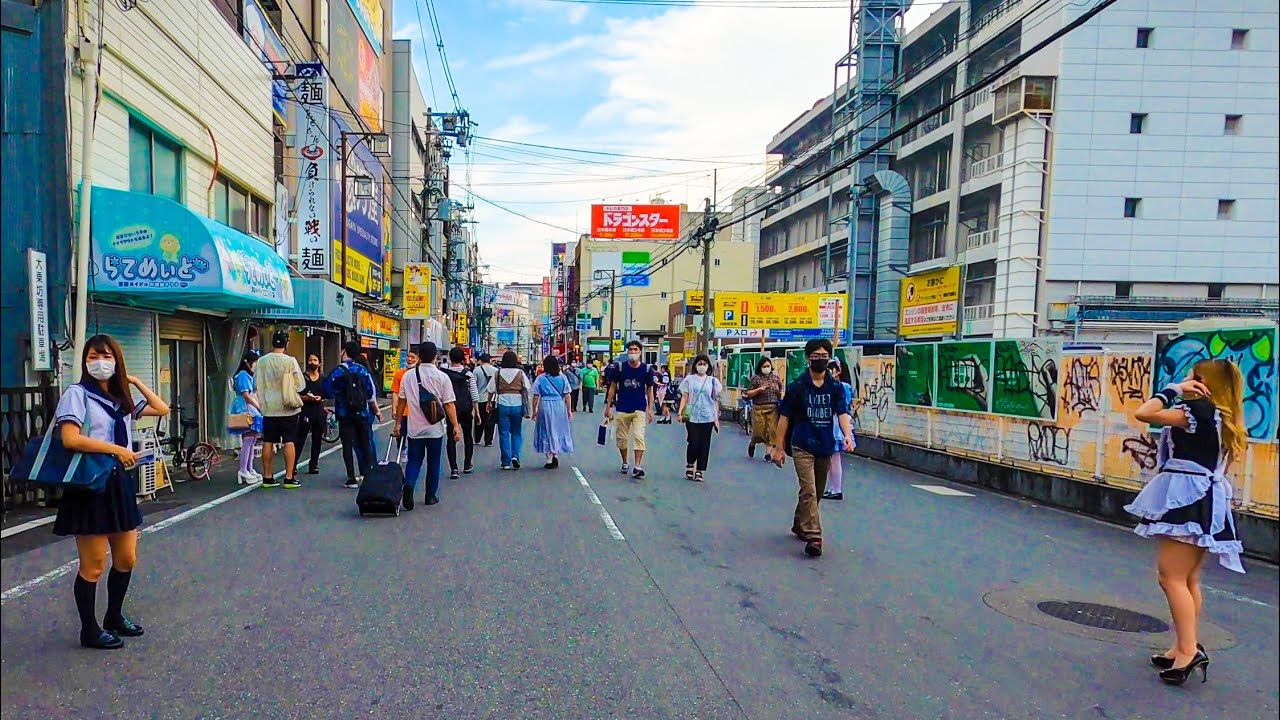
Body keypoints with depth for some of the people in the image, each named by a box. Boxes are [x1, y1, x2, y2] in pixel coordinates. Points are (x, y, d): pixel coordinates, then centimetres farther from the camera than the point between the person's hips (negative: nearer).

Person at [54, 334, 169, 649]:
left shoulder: (122, 398, 12)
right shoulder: (78, 394, -7)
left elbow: (163, 409, 13)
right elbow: (70, 439, -18)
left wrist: (135, 381, 11)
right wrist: (117, 449, -16)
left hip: (121, 483, 7)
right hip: (90, 485, -7)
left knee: (126, 559, 14)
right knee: (93, 565, 1)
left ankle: (114, 617, 32)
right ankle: (89, 630, 16)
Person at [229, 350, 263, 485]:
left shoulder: (249, 375, 18)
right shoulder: (243, 375, -11)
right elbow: (246, 395, -16)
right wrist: (260, 408, -11)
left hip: (252, 410, 10)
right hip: (245, 410, -10)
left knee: (251, 440, 10)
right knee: (248, 440, -11)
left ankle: (249, 470, 15)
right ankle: (243, 471, -10)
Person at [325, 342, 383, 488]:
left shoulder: (338, 371, -7)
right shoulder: (363, 370, 1)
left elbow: (328, 391, -10)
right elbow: (371, 394, 4)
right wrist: (377, 410, 16)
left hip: (345, 414, -2)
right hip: (362, 413, 2)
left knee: (347, 446, 2)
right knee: (365, 444, 12)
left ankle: (352, 478, -1)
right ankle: (368, 474, 13)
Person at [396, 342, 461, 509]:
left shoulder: (408, 375, 0)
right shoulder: (442, 377, -9)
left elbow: (402, 401, 6)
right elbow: (449, 404, -11)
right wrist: (456, 426, -6)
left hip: (414, 428, 2)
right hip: (435, 428, -2)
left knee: (414, 460, 11)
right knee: (433, 462, 12)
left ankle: (409, 485, -14)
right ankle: (431, 496, 20)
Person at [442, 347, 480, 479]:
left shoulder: (444, 373, -4)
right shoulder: (468, 374, -5)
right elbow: (474, 394, -5)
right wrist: (477, 411, 3)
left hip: (450, 408, 0)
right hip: (466, 409, 0)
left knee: (451, 438, 3)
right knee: (468, 436, 17)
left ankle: (454, 469, -5)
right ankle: (467, 466, 25)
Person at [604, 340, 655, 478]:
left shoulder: (646, 370, -2)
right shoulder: (620, 367, -2)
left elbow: (650, 390, 4)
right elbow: (612, 387, 4)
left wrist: (650, 409, 0)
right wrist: (608, 406, 1)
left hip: (639, 409, -1)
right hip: (622, 409, 1)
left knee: (639, 436, -12)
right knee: (621, 438, 10)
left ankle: (637, 466, -12)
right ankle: (625, 463, 29)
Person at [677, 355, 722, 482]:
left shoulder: (713, 381, 7)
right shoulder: (689, 379, 5)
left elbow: (716, 400, 9)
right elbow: (685, 397, 3)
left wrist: (717, 418, 6)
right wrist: (680, 412, -9)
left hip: (708, 418, 1)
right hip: (692, 417, -1)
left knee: (704, 445, 3)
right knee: (693, 443, -6)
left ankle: (699, 471, 13)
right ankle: (690, 465, 21)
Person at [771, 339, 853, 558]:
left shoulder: (835, 387, 3)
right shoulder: (797, 386, -5)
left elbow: (842, 412, -9)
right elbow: (785, 416, -2)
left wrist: (847, 434, -29)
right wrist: (779, 447, -4)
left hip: (826, 446, 4)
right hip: (803, 446, -4)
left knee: (817, 492, 16)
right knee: (809, 490, -14)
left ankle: (799, 525, 37)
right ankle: (813, 536, -15)